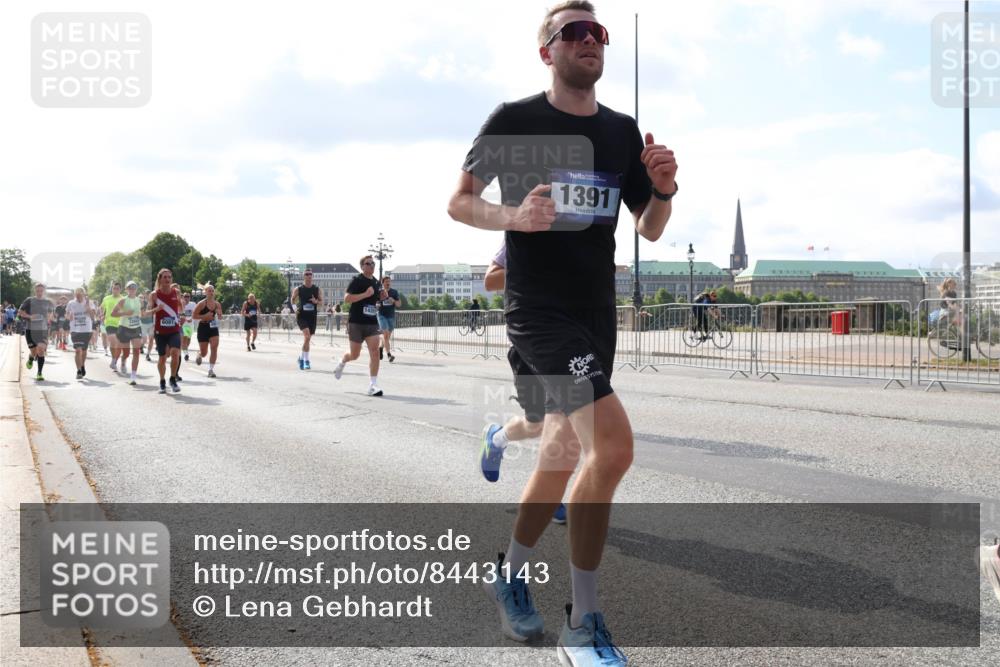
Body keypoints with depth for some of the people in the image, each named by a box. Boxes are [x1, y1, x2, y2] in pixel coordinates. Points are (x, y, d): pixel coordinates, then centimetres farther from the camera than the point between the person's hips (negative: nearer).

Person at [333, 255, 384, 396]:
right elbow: (346, 298, -18)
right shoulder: (357, 280, -9)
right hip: (356, 322, -5)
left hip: (372, 322, 5)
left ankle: (373, 386, -9)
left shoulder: (376, 282, 12)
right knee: (354, 354, 7)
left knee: (375, 351, -11)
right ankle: (342, 363, 43)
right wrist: (365, 294, -24)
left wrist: (381, 297, 7)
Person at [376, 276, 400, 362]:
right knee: (385, 334, -16)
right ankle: (389, 355, -21)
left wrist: (393, 301, -16)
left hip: (391, 316, 3)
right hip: (382, 315, -3)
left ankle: (380, 348, 39)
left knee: (388, 336, 12)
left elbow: (398, 305, 4)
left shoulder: (394, 292, 4)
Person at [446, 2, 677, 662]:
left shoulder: (623, 132, 10)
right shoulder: (514, 121, -4)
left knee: (564, 456, 14)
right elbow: (459, 202, 1)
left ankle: (511, 575, 38)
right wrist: (512, 216, -19)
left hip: (597, 312, 7)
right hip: (538, 307, -7)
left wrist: (663, 190, -8)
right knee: (613, 445, -22)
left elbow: (650, 230, 13)